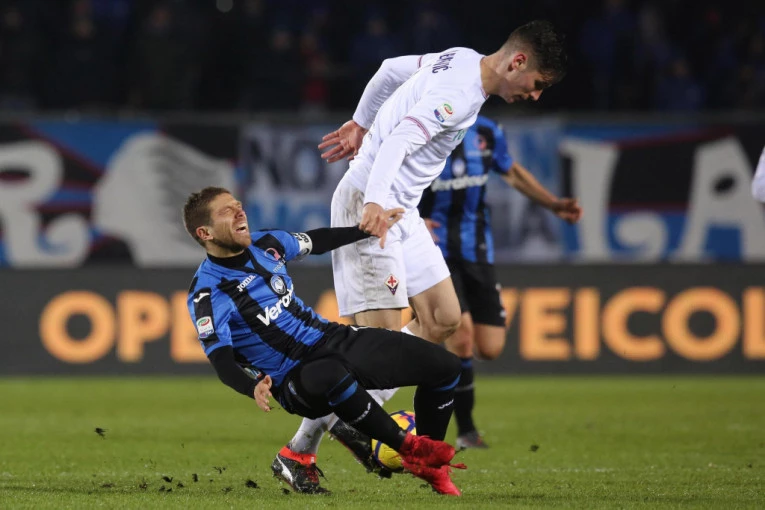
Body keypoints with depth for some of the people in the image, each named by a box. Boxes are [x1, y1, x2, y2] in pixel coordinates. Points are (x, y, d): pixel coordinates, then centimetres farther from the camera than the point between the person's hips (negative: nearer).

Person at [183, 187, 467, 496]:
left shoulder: (265, 243, 5)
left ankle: (428, 465, 16)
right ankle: (408, 447, -23)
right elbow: (221, 360, -24)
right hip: (293, 377, -7)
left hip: (333, 338, 7)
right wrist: (253, 388, -44)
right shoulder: (207, 293, -15)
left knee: (444, 366, -4)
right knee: (329, 377, -45)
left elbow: (315, 242, 27)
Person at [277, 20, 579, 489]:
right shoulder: (461, 94, -21)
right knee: (382, 334, -14)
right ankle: (302, 447, -8)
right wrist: (375, 203, -43)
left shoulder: (462, 60, 9)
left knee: (443, 319, 6)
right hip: (370, 205, -11)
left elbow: (391, 68, 23)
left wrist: (361, 124, 35)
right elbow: (399, 141, -32)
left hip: (400, 208, 11)